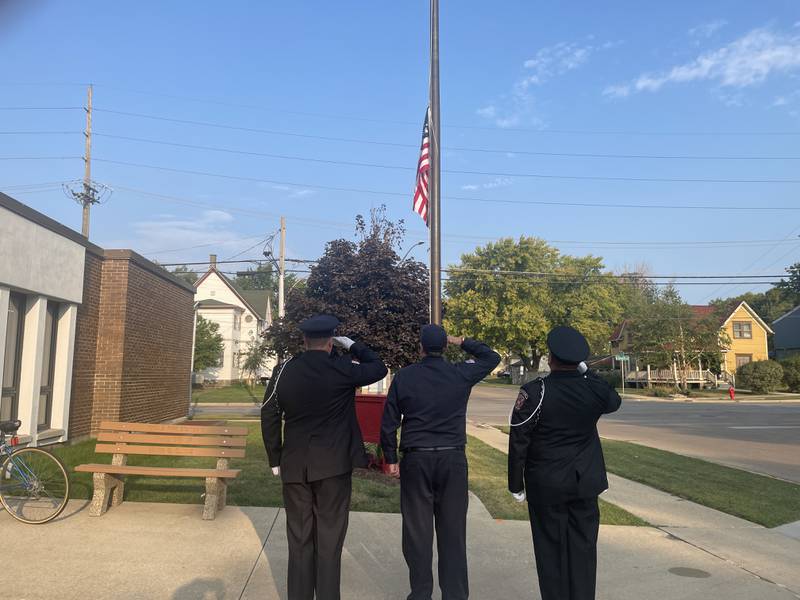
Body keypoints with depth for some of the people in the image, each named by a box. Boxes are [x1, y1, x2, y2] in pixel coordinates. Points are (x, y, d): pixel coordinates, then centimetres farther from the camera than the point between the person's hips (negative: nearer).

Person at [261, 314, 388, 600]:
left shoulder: (283, 371, 0)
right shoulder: (342, 369, -9)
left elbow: (269, 417, 4)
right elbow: (379, 368, 7)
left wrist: (275, 459, 12)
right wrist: (353, 345, 16)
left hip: (295, 465, 3)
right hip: (333, 465, -2)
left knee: (299, 539, 12)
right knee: (329, 539, 6)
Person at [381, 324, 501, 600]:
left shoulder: (404, 376, -3)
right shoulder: (461, 374, -2)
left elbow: (389, 422, 0)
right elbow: (492, 357, 16)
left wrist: (391, 458, 9)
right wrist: (462, 342, 15)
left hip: (416, 459, -1)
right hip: (453, 459, 1)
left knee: (417, 530, 8)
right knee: (453, 530, 8)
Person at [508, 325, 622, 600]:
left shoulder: (533, 392, -15)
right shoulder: (594, 389, -6)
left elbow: (518, 443, -12)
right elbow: (615, 401, 20)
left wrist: (516, 485, -1)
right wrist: (586, 373, 14)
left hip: (545, 485, -3)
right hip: (586, 483, 3)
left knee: (551, 549, 9)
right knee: (583, 547, 12)